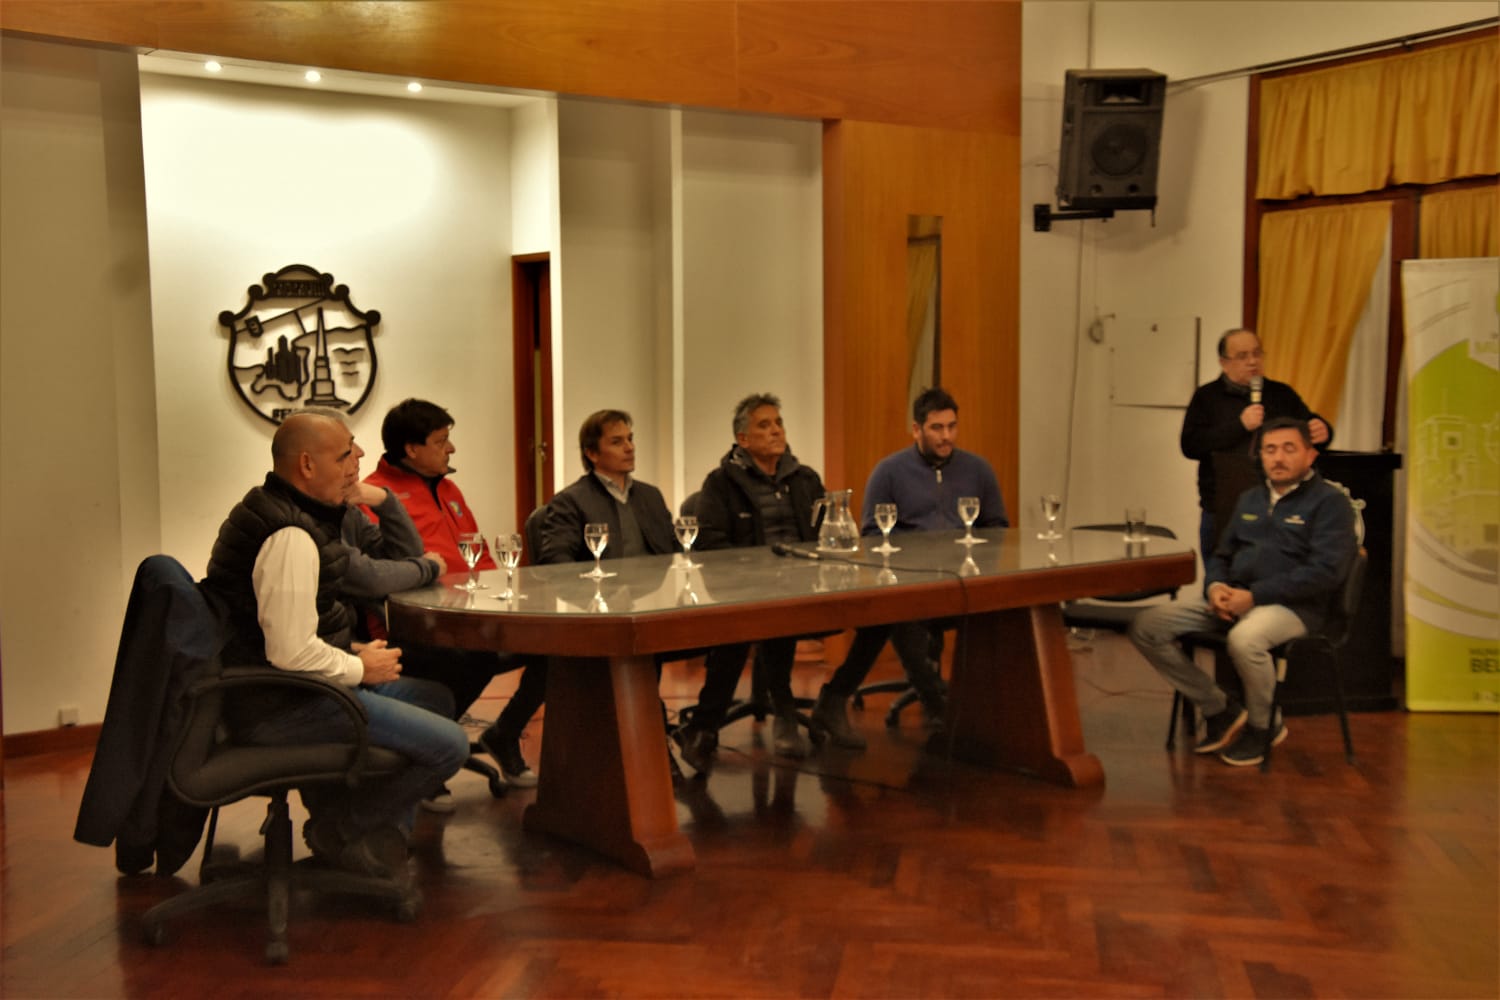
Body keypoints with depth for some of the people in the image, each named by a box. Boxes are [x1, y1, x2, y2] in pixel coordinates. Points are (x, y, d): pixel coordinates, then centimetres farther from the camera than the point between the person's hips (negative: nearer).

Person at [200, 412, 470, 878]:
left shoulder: (271, 511, 14)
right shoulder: (291, 538, -21)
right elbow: (292, 653, -28)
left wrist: (353, 650, 7)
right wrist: (360, 667, -10)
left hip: (287, 687, 11)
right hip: (281, 705, -11)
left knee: (434, 698, 18)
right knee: (448, 745, -15)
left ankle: (380, 831, 15)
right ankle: (337, 829, 4)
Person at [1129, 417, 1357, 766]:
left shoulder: (1329, 502, -2)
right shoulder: (1249, 499, 21)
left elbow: (1325, 570, -14)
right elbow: (1222, 555, 26)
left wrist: (1254, 595, -18)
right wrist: (1215, 586, 0)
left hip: (1292, 606, -7)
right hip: (1233, 600, 7)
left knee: (1244, 640, -41)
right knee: (1146, 626, -11)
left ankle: (1263, 726, -9)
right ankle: (1219, 710, 3)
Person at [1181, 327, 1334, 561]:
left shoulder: (1282, 394, 11)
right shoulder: (1207, 397, 4)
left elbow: (1310, 425, 9)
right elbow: (1190, 445, -8)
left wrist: (1322, 431, -15)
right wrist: (1239, 425, -15)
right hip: (1223, 511, -1)